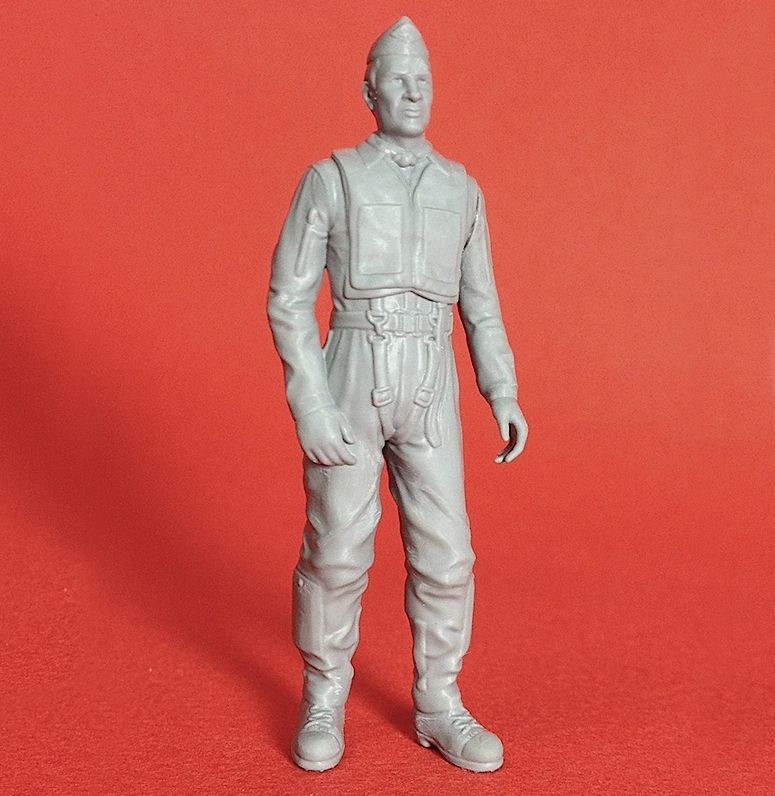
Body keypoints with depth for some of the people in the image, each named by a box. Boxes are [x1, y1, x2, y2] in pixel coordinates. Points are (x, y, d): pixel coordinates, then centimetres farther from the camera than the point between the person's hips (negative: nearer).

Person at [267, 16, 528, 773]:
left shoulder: (461, 188, 11)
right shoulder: (328, 178, -1)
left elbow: (479, 307, 13)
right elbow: (289, 300, -5)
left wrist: (505, 398, 1)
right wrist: (309, 408, -15)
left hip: (428, 394, 3)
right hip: (348, 389, -3)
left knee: (444, 554, 2)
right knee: (336, 552, 3)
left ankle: (438, 708, 20)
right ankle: (323, 701, 24)